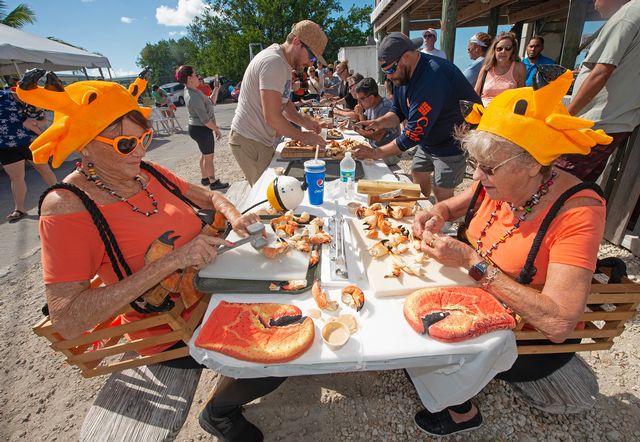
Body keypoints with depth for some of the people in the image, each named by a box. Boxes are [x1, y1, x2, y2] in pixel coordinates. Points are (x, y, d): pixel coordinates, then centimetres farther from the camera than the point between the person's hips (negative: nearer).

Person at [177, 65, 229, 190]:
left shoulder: (190, 91, 7)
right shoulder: (194, 97, -25)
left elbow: (208, 104, 17)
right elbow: (205, 120, -24)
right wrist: (216, 129, -15)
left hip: (197, 128, 10)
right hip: (201, 129, -10)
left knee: (204, 155, 21)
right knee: (209, 157, 2)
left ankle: (204, 178, 33)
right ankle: (213, 182, 14)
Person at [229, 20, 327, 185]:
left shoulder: (283, 62, 13)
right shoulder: (274, 62, -20)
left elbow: (283, 102, 20)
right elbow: (272, 117, -26)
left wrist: (304, 121, 3)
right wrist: (302, 136, -15)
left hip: (260, 139, 10)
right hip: (249, 141, -10)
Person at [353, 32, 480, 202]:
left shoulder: (432, 77, -32)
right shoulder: (402, 74, -3)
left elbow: (414, 133, -32)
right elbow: (398, 112, 7)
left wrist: (376, 153, -25)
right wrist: (378, 123, -15)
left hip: (455, 141, -9)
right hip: (429, 138, 9)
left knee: (441, 193, -9)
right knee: (418, 175, 14)